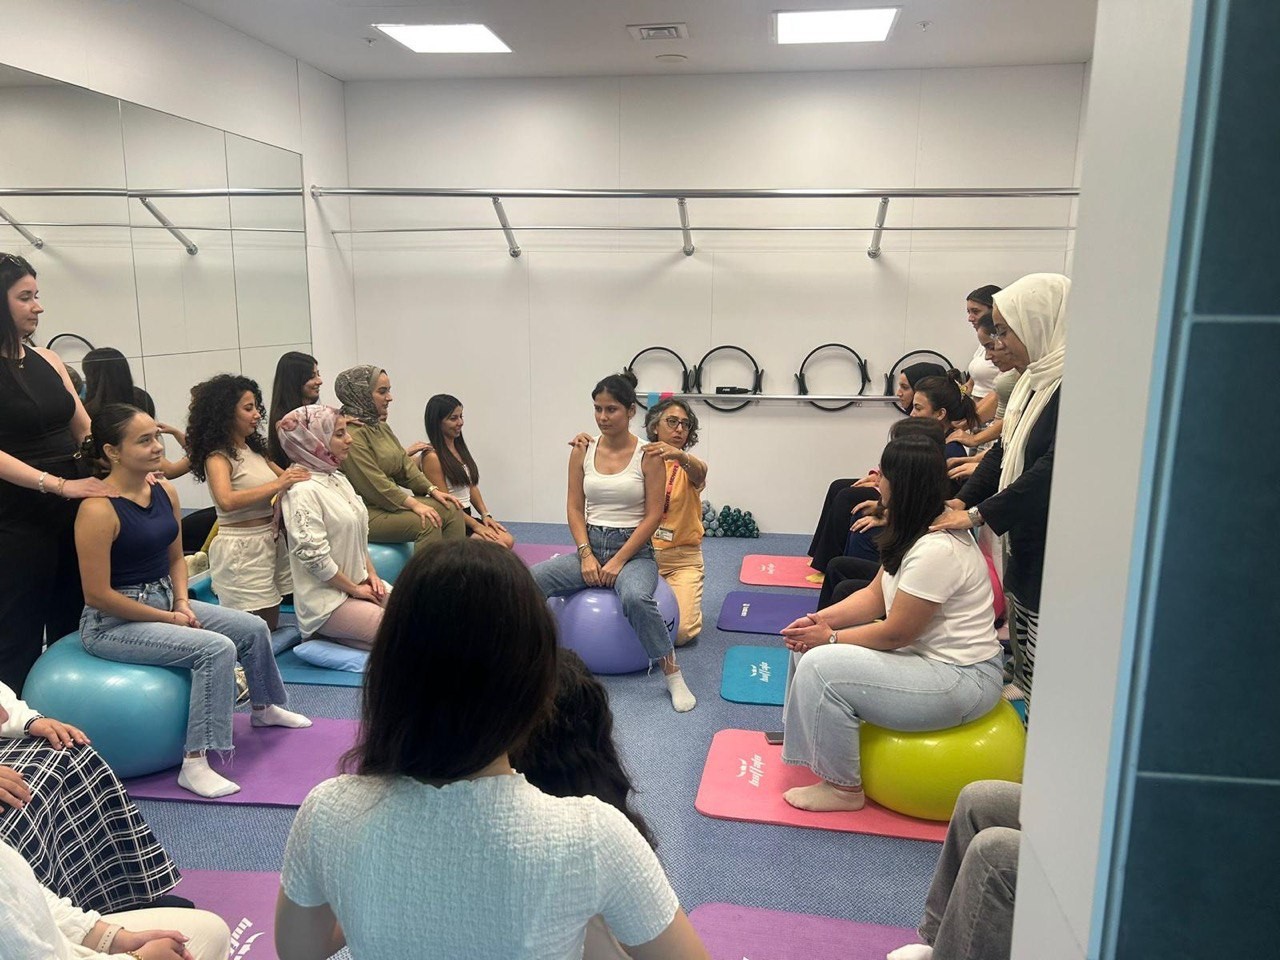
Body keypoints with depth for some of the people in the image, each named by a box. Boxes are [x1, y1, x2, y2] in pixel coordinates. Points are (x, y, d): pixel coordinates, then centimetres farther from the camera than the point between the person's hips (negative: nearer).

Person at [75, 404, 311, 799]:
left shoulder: (165, 491, 1)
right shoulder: (99, 510, -24)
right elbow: (97, 594, -22)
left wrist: (182, 602, -4)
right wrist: (168, 618, -16)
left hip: (164, 600, 9)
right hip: (113, 622, -8)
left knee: (253, 628, 11)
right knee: (217, 648, -25)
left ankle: (265, 707, 38)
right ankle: (195, 764, -18)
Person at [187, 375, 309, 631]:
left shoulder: (255, 449, 12)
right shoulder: (218, 456, -11)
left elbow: (286, 479, 21)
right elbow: (226, 501, -29)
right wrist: (276, 485, -30)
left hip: (270, 542, 8)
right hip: (241, 549, -8)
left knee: (271, 626, 11)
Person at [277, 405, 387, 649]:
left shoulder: (338, 479, 10)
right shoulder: (303, 490, -17)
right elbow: (314, 556, -20)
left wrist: (371, 574, 5)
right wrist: (355, 589, -11)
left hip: (360, 585, 9)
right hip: (327, 601, -9)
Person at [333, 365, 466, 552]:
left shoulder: (382, 426, 15)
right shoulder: (351, 434, -16)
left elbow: (405, 465, 14)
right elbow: (373, 483, -21)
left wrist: (432, 490, 1)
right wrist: (414, 504, -23)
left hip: (392, 500, 9)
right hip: (366, 512, -9)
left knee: (451, 509, -5)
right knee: (427, 523, -26)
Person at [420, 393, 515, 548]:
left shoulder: (459, 448, 12)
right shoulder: (432, 457, -14)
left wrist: (485, 515, 3)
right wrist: (475, 525, -13)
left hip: (467, 515, 8)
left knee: (508, 541, -13)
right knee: (498, 545, -22)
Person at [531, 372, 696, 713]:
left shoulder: (647, 455, -7)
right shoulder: (583, 451, 4)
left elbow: (653, 516, -9)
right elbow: (575, 508, 5)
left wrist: (619, 561, -15)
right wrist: (586, 555, -9)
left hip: (634, 549, -4)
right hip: (590, 546, 4)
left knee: (636, 598, -37)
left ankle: (673, 675, -19)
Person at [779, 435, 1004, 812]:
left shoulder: (937, 549, -27)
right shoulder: (915, 532, 5)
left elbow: (897, 632, -22)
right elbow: (875, 596, 8)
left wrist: (831, 637, -11)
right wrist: (821, 619, -6)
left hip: (963, 678, -10)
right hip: (928, 653, 10)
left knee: (821, 667, -21)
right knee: (810, 643, 5)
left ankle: (843, 789, -4)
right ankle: (816, 746, 17)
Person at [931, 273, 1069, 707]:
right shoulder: (1035, 379, 10)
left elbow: (1053, 469, -25)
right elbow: (1005, 449, 13)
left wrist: (978, 514, -21)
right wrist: (962, 500, 2)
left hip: (1051, 552, -9)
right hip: (1023, 538, 9)